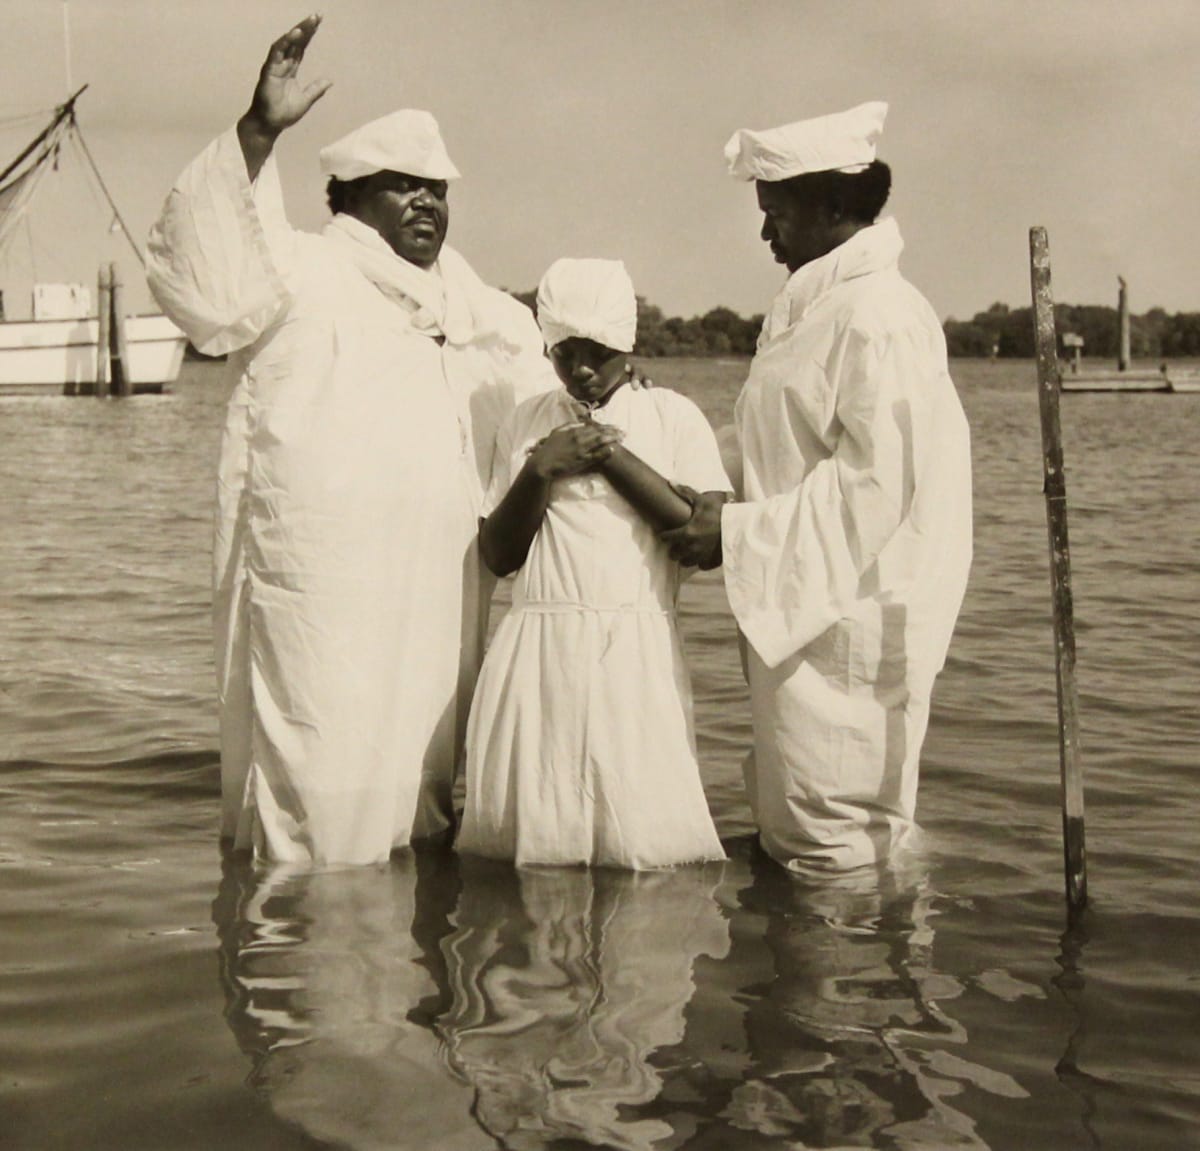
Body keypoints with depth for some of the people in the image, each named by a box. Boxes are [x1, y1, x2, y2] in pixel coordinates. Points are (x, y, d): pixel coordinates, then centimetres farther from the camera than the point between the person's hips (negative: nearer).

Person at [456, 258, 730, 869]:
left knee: (642, 833, -9)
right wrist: (541, 470, -5)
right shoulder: (526, 422, 14)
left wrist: (615, 456, -7)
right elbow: (497, 555, 10)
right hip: (539, 651, 2)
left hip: (636, 650, -2)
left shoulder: (673, 416, 7)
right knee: (525, 827, -1)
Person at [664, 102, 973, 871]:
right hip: (808, 609, 10)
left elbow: (878, 480, -22)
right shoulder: (820, 310, 15)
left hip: (850, 622, -10)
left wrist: (741, 534, -18)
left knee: (833, 848, -3)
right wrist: (729, 517, 10)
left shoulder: (879, 316, -16)